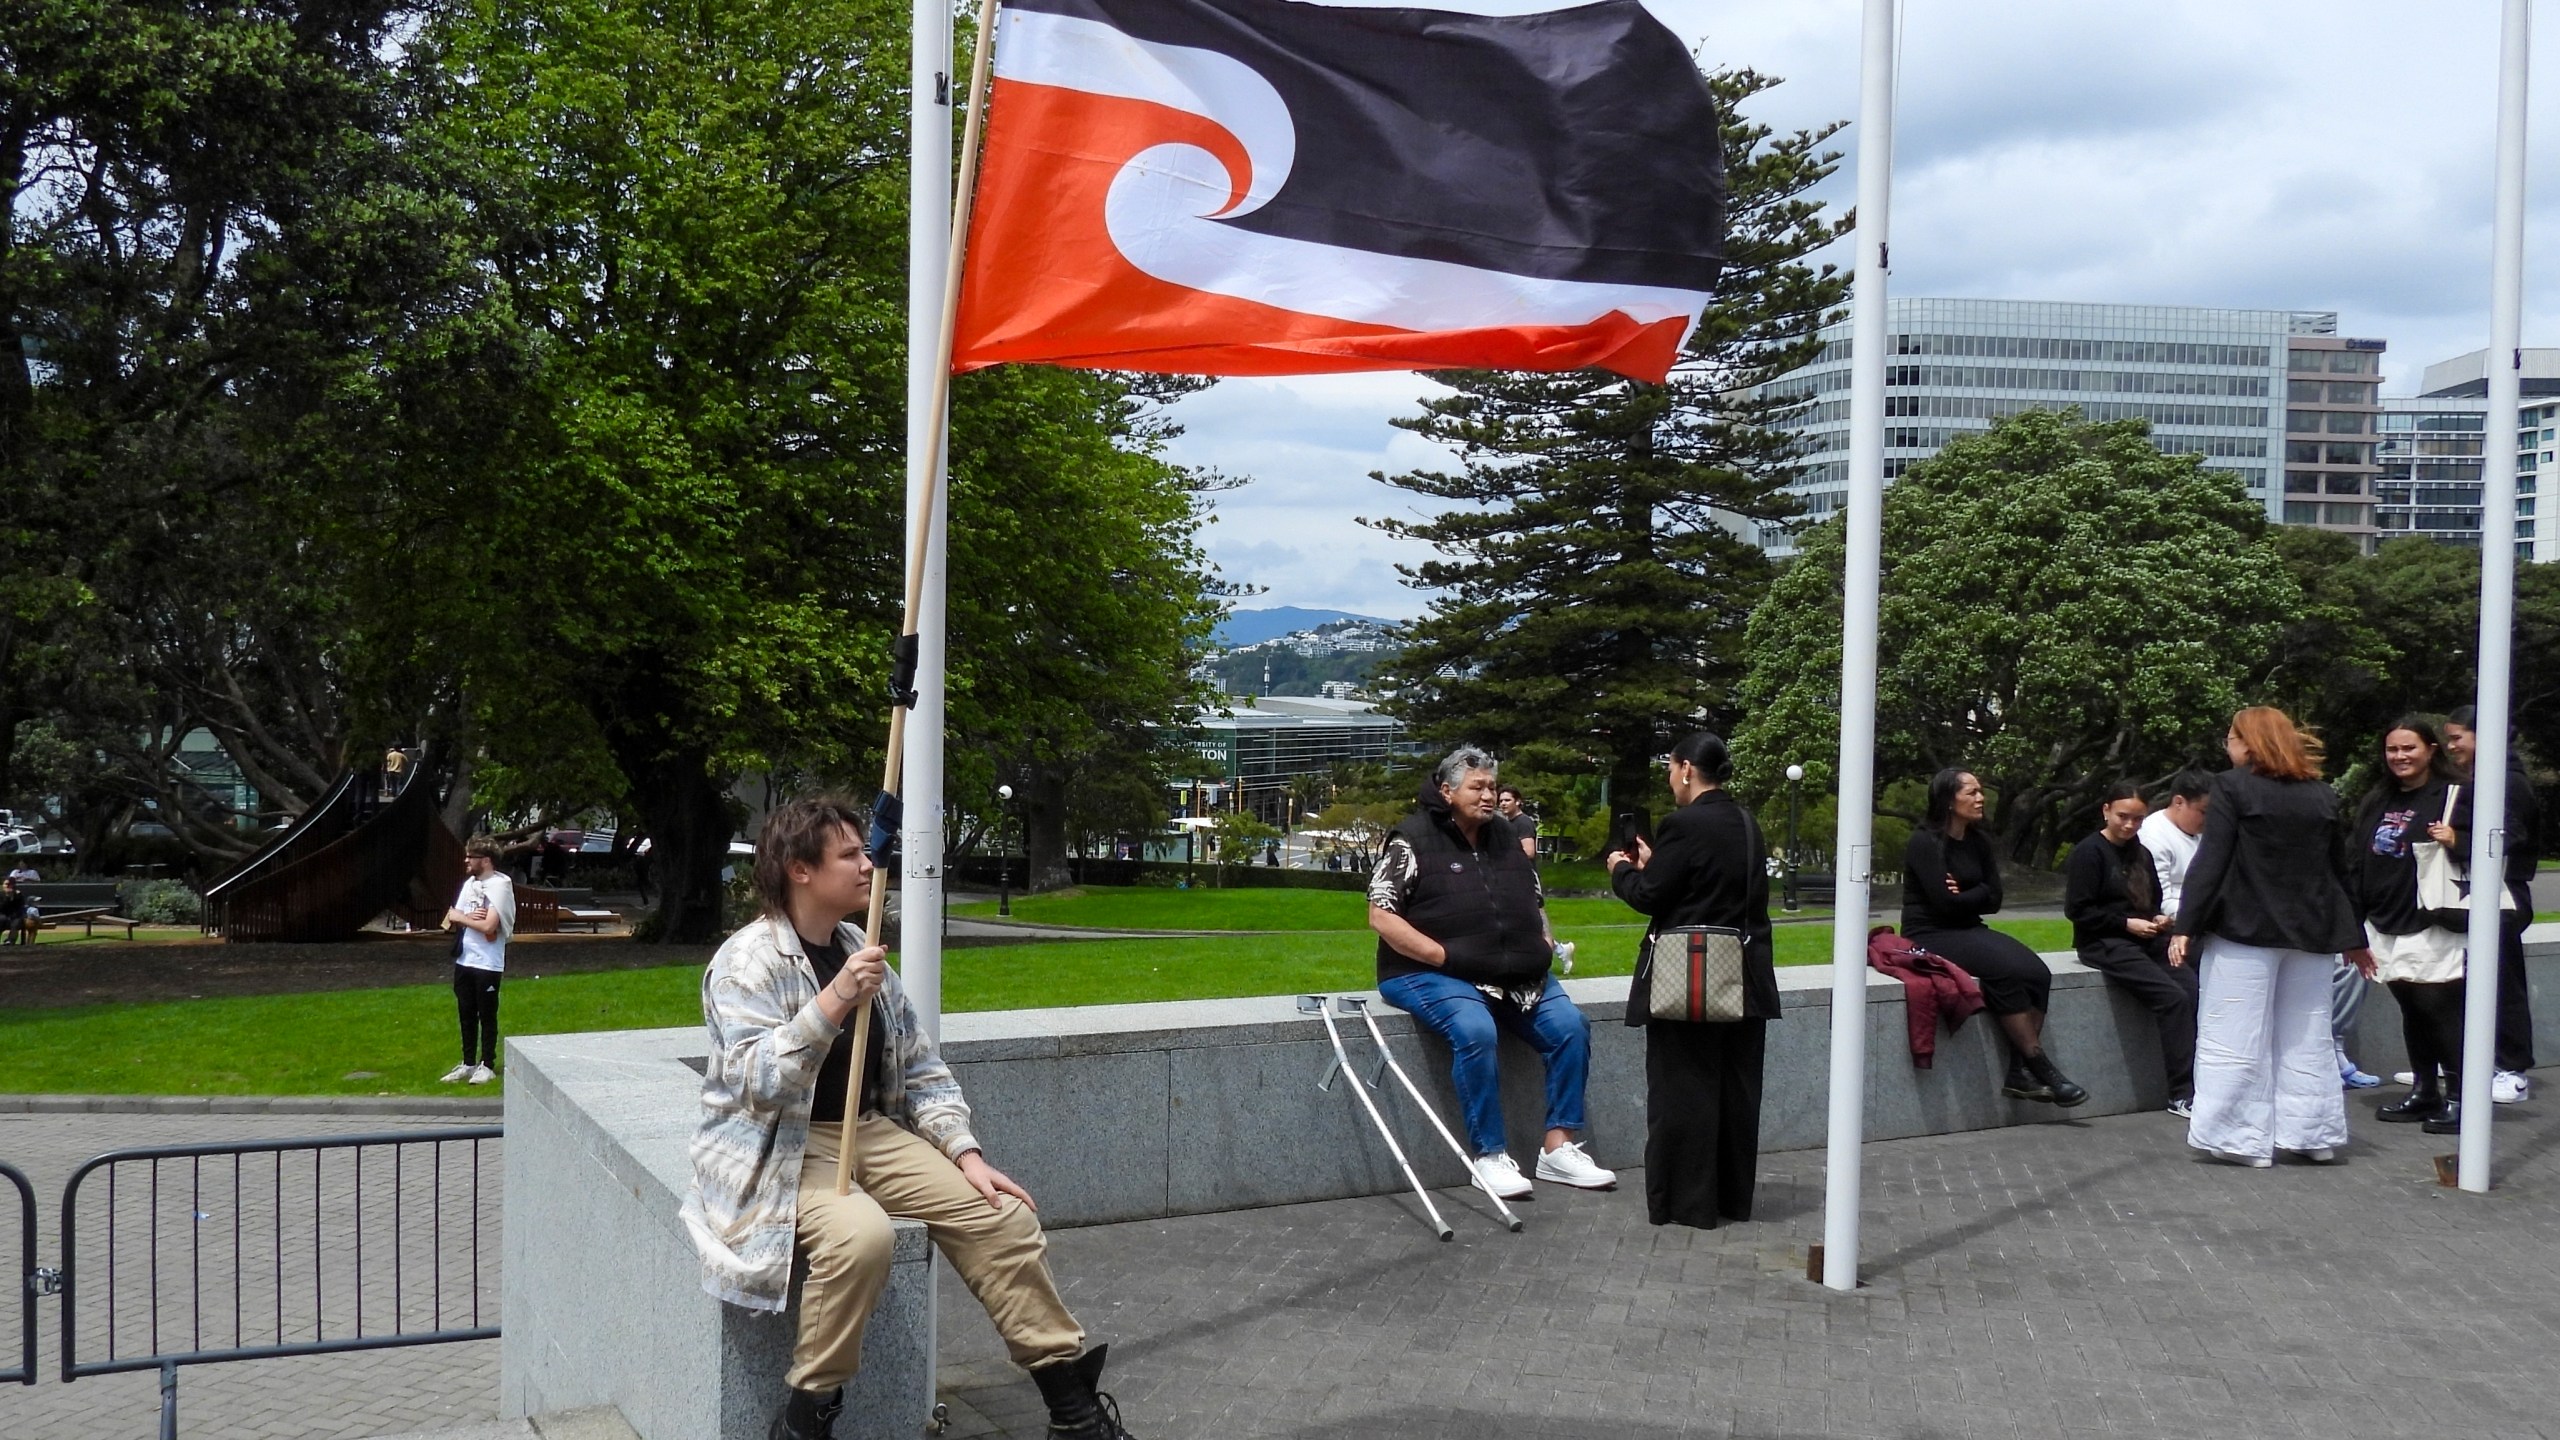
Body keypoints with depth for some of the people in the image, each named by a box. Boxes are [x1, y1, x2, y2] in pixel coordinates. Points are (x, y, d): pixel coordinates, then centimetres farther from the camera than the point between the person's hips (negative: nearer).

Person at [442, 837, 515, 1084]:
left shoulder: (499, 885, -14)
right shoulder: (470, 883, 11)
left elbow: (488, 926, -23)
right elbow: (450, 920, 10)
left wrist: (460, 917, -8)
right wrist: (470, 918, -11)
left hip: (487, 964, -7)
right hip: (463, 960, 7)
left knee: (487, 1016, 3)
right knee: (467, 1015, 13)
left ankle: (487, 1066, 11)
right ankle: (468, 1064, 22)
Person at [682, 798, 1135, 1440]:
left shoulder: (860, 949, 9)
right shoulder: (748, 960, -13)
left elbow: (921, 1067, 13)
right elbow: (758, 1085, -26)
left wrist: (966, 1152, 1)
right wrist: (833, 1002, -35)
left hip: (870, 1131, 7)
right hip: (780, 1149, -7)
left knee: (1004, 1216, -7)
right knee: (861, 1232, -36)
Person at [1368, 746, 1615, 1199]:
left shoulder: (1505, 837, 17)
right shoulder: (1413, 840, -4)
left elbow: (1535, 901, 28)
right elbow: (1381, 916, -11)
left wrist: (1544, 942, 7)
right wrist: (1444, 956, -17)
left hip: (1516, 973, 7)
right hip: (1430, 974, -6)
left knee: (1570, 1025, -13)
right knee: (1476, 1031, -34)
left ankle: (1558, 1149, -5)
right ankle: (1491, 1157, -23)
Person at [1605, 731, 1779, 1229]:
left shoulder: (1683, 825, -17)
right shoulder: (1747, 825, 9)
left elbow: (1648, 897, -14)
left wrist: (1622, 870, 6)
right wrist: (1654, 865, 18)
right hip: (1746, 977, 8)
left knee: (1685, 1089, 1)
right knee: (1736, 1087, 14)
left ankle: (1688, 1202, 6)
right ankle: (1734, 1196, 23)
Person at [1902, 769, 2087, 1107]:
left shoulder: (1978, 841, 13)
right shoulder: (1925, 842, -9)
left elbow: (1993, 900, 8)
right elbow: (1945, 902, -17)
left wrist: (1965, 895, -9)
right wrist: (1979, 893, -2)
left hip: (1970, 931, 7)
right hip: (1930, 936, -7)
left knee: (2037, 974, -20)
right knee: (2007, 971, -31)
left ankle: (2020, 1073, -21)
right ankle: (2041, 1069, -23)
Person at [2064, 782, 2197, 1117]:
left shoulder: (2142, 854, 19)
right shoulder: (2088, 852, -3)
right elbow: (2077, 910, -9)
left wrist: (2159, 918, 8)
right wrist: (2127, 923, -13)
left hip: (2147, 939, 7)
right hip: (2105, 944, -7)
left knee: (2195, 989, -21)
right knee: (2173, 998, -25)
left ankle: (2201, 1084, -21)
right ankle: (2182, 1095, -20)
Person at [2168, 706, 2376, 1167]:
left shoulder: (2232, 787, -7)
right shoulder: (2323, 796, 10)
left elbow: (2210, 862, -12)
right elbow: (2341, 870, 15)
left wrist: (2186, 927, -12)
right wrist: (2353, 938, 22)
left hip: (2245, 931, -6)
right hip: (2312, 935, 6)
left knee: (2235, 1041, -1)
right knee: (2306, 1041, 14)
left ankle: (2246, 1140, -1)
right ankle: (2315, 1135, 18)